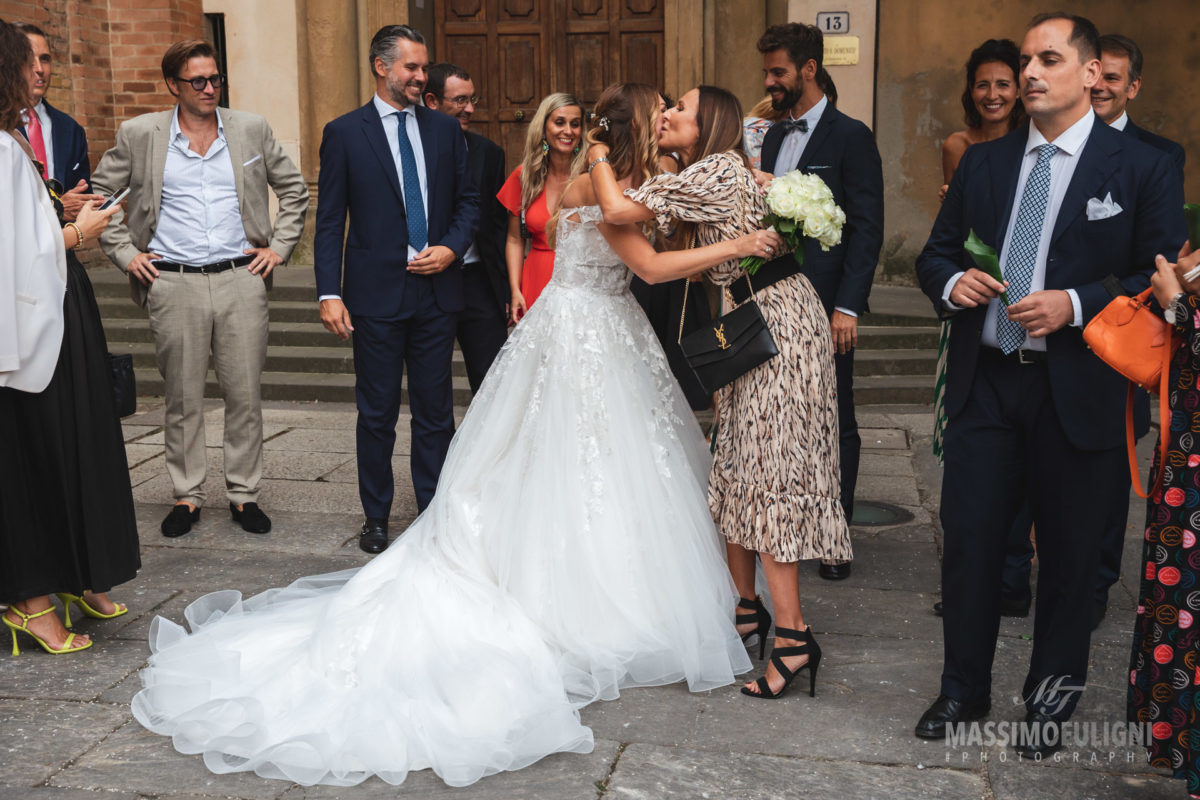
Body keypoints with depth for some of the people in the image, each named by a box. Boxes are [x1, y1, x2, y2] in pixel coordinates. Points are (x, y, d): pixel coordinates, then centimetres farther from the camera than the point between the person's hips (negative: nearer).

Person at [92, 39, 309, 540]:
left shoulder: (251, 129, 7)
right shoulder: (138, 135, 4)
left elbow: (293, 189, 16)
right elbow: (98, 194, 13)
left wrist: (279, 246, 7)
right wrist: (124, 252, 5)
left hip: (241, 278, 1)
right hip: (173, 284, -1)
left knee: (246, 395, 3)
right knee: (182, 399, 5)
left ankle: (244, 494, 15)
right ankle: (186, 496, 18)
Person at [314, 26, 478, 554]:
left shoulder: (445, 130, 9)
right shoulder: (344, 132, -1)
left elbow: (468, 200, 13)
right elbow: (329, 221, -3)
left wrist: (452, 247, -6)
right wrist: (329, 293, -10)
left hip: (437, 289, 3)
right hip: (376, 293, -3)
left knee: (435, 410, 10)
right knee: (377, 413, 7)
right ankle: (376, 518, 20)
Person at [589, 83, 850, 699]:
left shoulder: (717, 170, -16)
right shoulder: (714, 174, 16)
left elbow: (618, 210, -19)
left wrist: (598, 158, 0)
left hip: (780, 324, -10)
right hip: (750, 323, 10)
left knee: (768, 471, -10)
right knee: (736, 464, 12)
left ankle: (793, 638, -7)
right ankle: (747, 607, 22)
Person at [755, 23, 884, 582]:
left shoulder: (850, 137, -6)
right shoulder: (774, 136, 14)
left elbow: (868, 228, -10)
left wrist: (848, 307, -17)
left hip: (825, 307, -6)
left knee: (834, 425, 4)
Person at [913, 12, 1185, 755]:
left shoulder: (1143, 167, -3)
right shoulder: (983, 161, 9)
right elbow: (936, 253, 14)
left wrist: (1074, 304, -20)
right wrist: (952, 283, -8)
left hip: (1077, 393, -3)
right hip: (985, 383, 3)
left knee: (1068, 551, 10)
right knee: (969, 537, 7)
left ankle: (1054, 696, 30)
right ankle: (965, 687, 27)